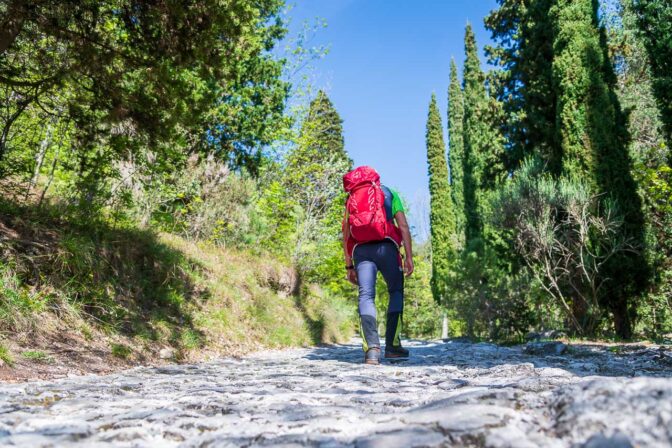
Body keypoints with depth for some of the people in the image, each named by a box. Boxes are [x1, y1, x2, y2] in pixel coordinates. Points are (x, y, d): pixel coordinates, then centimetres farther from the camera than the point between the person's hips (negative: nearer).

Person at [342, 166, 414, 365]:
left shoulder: (351, 199, 23)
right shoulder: (389, 193, 19)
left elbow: (345, 235, 16)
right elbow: (403, 226, 5)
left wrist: (349, 266, 19)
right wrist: (409, 256, 3)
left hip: (361, 251, 1)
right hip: (386, 247, -1)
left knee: (366, 296, -4)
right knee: (396, 292, 13)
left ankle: (372, 347, -20)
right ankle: (392, 345, 7)